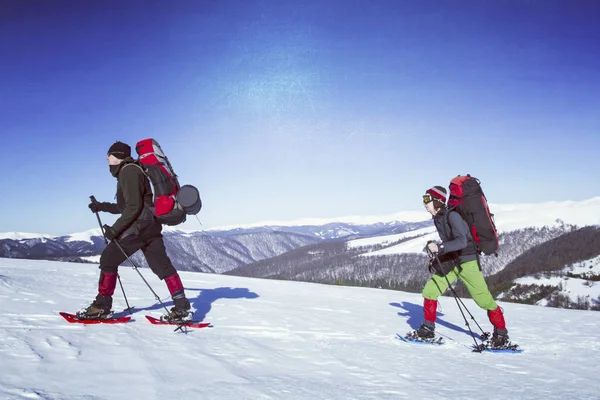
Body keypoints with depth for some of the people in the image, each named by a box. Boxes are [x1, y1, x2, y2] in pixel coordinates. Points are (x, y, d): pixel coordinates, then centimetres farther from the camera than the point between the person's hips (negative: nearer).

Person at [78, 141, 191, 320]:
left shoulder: (129, 171, -9)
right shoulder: (128, 171, 23)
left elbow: (134, 206, -18)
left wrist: (115, 228, -16)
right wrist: (102, 206, 29)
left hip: (138, 227, -10)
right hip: (151, 226, 10)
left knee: (108, 260, 0)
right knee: (162, 265, 4)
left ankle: (102, 305, 6)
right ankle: (181, 305, -2)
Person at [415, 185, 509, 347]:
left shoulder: (452, 216, -20)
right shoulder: (437, 218, 5)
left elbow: (462, 241, -32)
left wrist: (440, 248, -39)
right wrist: (439, 256, 14)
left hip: (467, 262, -8)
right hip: (450, 262, 8)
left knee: (483, 299, -3)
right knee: (429, 291, -1)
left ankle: (501, 333, 16)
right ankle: (428, 329, 12)